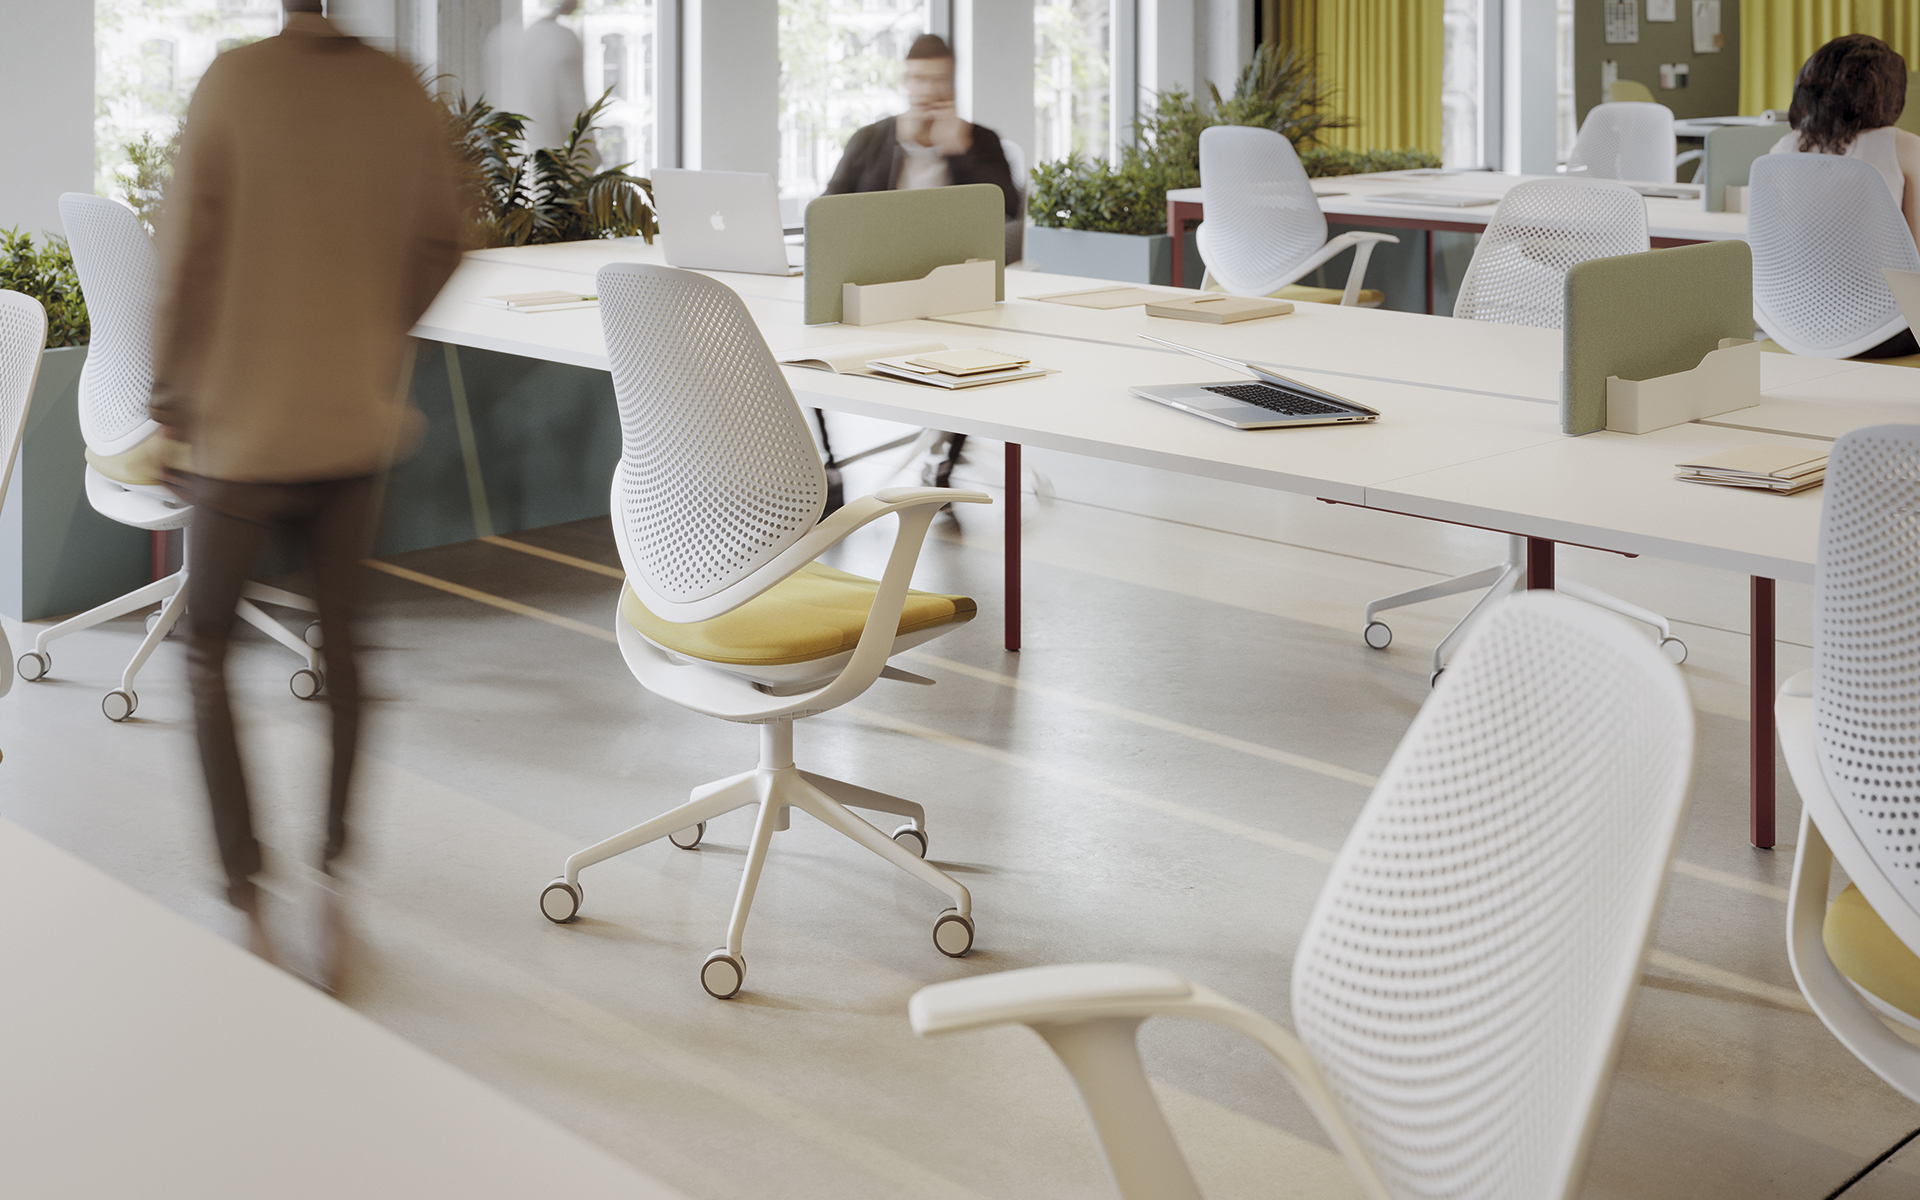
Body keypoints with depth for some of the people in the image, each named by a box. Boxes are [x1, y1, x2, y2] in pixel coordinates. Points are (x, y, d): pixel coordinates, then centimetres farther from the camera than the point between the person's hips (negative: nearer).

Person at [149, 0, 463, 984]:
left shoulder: (235, 82, -15)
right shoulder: (403, 93, -4)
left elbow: (186, 261, -12)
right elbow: (441, 242, 6)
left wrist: (168, 397, 0)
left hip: (244, 432, -3)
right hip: (356, 430, 3)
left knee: (207, 652, 13)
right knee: (338, 650, 17)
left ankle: (247, 897, 8)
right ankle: (332, 887, 17)